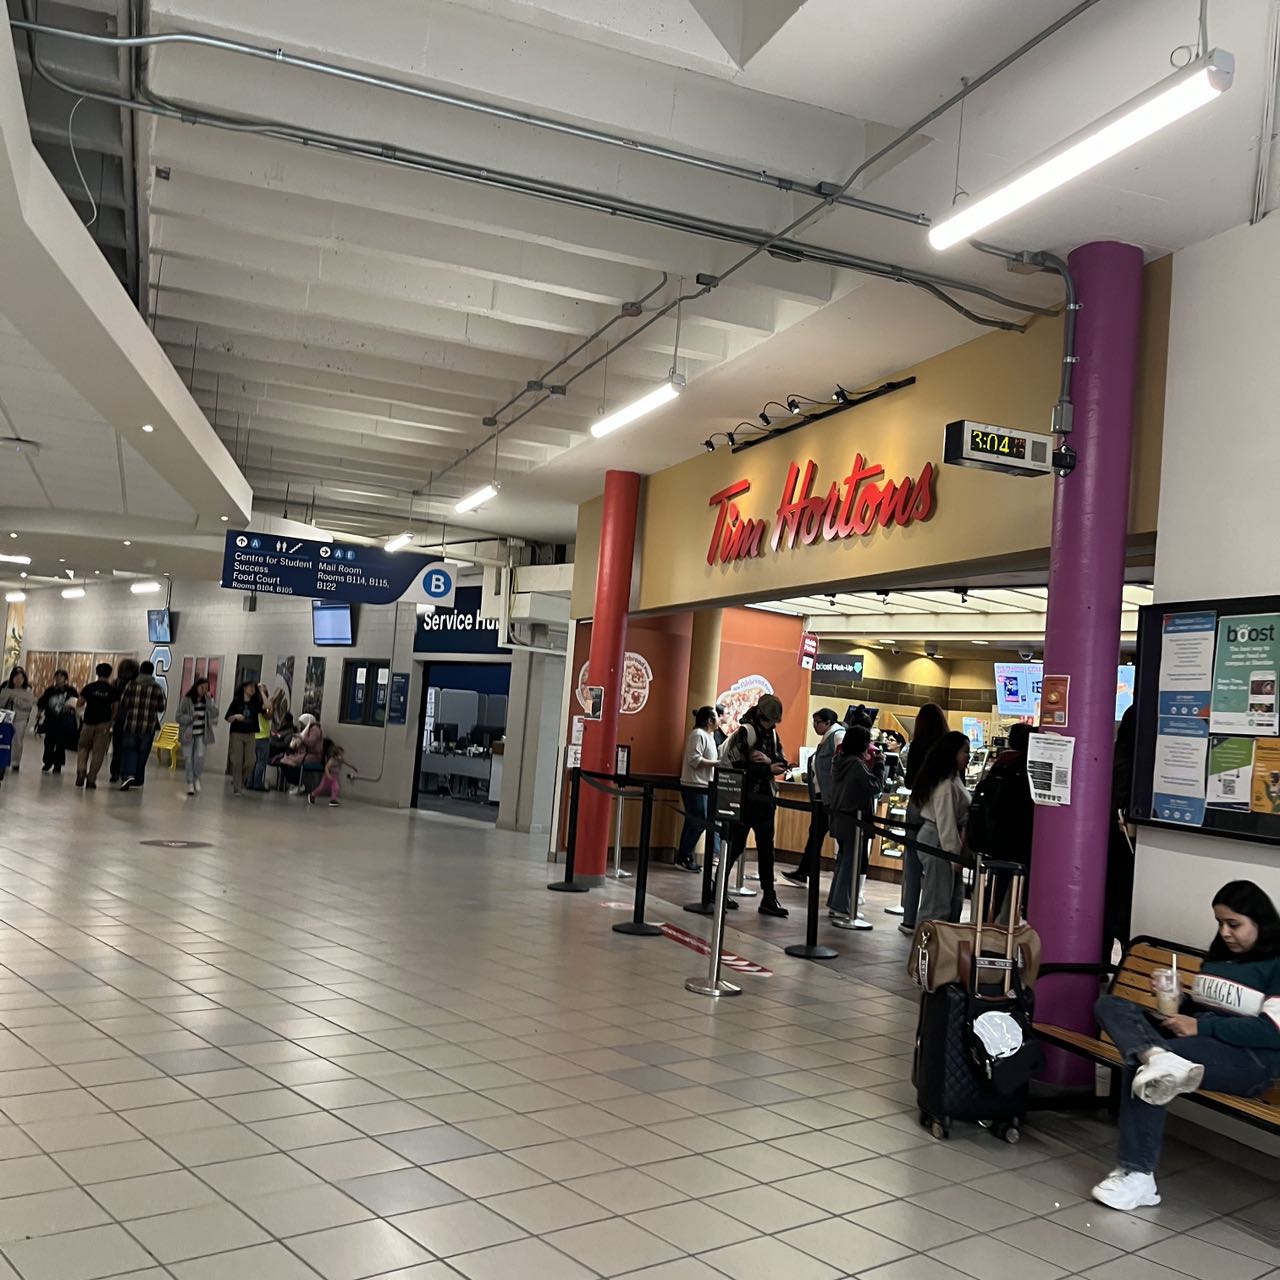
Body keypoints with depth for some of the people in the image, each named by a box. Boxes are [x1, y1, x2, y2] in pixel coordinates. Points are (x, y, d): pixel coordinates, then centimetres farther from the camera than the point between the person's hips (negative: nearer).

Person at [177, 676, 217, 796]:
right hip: (189, 734, -1)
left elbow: (214, 714, -8)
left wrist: (209, 700, -15)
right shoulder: (187, 700, -3)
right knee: (189, 759, 2)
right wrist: (191, 717, -19)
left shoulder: (209, 700, 6)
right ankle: (190, 783, 15)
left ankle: (196, 778, 11)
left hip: (202, 734, 1)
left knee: (200, 756, -14)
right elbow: (179, 717, -4)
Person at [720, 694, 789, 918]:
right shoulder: (745, 732, -11)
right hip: (744, 798, -7)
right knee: (735, 846, 1)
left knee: (766, 849, 6)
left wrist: (769, 761, -15)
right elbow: (737, 765, -19)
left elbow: (782, 763, 6)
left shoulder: (772, 734, 10)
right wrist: (768, 769, -19)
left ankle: (768, 899, 9)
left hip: (764, 798, 7)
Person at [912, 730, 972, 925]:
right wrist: (954, 855, -17)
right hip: (938, 843, -10)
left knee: (954, 899, 15)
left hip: (941, 842, 10)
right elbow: (945, 823, -21)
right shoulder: (945, 784, -20)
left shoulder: (954, 779, 13)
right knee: (937, 903, -4)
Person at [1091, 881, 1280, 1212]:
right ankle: (1157, 1057, -43)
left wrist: (1200, 1027, -17)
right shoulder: (1218, 955, 22)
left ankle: (1137, 1176, -28)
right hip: (1195, 1038, 9)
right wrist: (1174, 1014, 2)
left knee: (1139, 1061, -32)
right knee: (1111, 1005, -10)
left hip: (1250, 1059, -8)